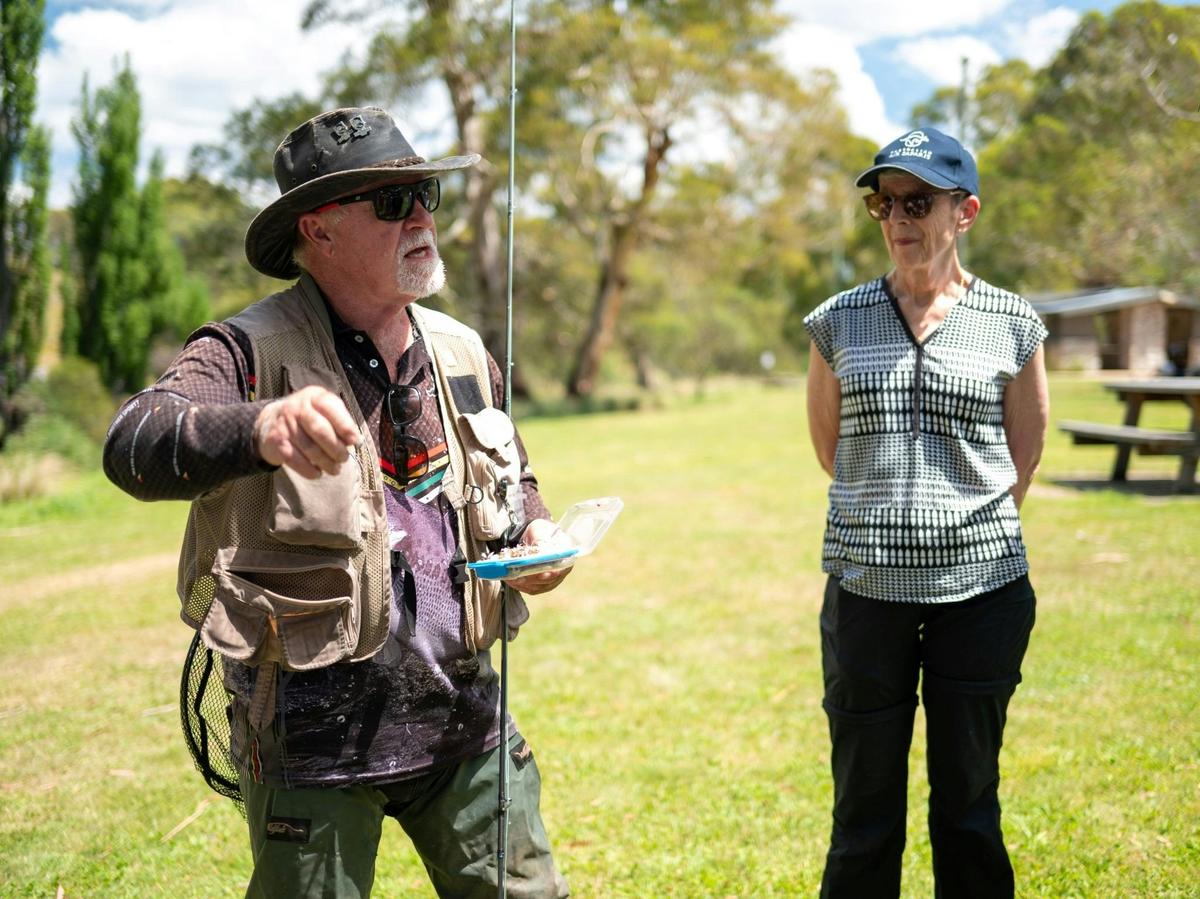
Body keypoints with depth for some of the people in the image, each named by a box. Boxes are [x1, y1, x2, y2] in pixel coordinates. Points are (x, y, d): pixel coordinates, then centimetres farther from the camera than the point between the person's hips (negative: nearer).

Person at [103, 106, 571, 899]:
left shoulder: (462, 356, 8)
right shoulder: (251, 355, -12)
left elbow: (514, 480, 24)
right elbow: (133, 447, -31)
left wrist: (536, 534, 1)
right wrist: (260, 430, -51)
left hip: (462, 716, 5)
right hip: (313, 735, -5)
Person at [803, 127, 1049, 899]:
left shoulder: (1012, 327, 0)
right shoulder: (838, 323, 2)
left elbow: (1023, 460, 8)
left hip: (983, 590, 0)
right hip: (866, 589, 1)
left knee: (969, 808, 10)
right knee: (865, 814, 7)